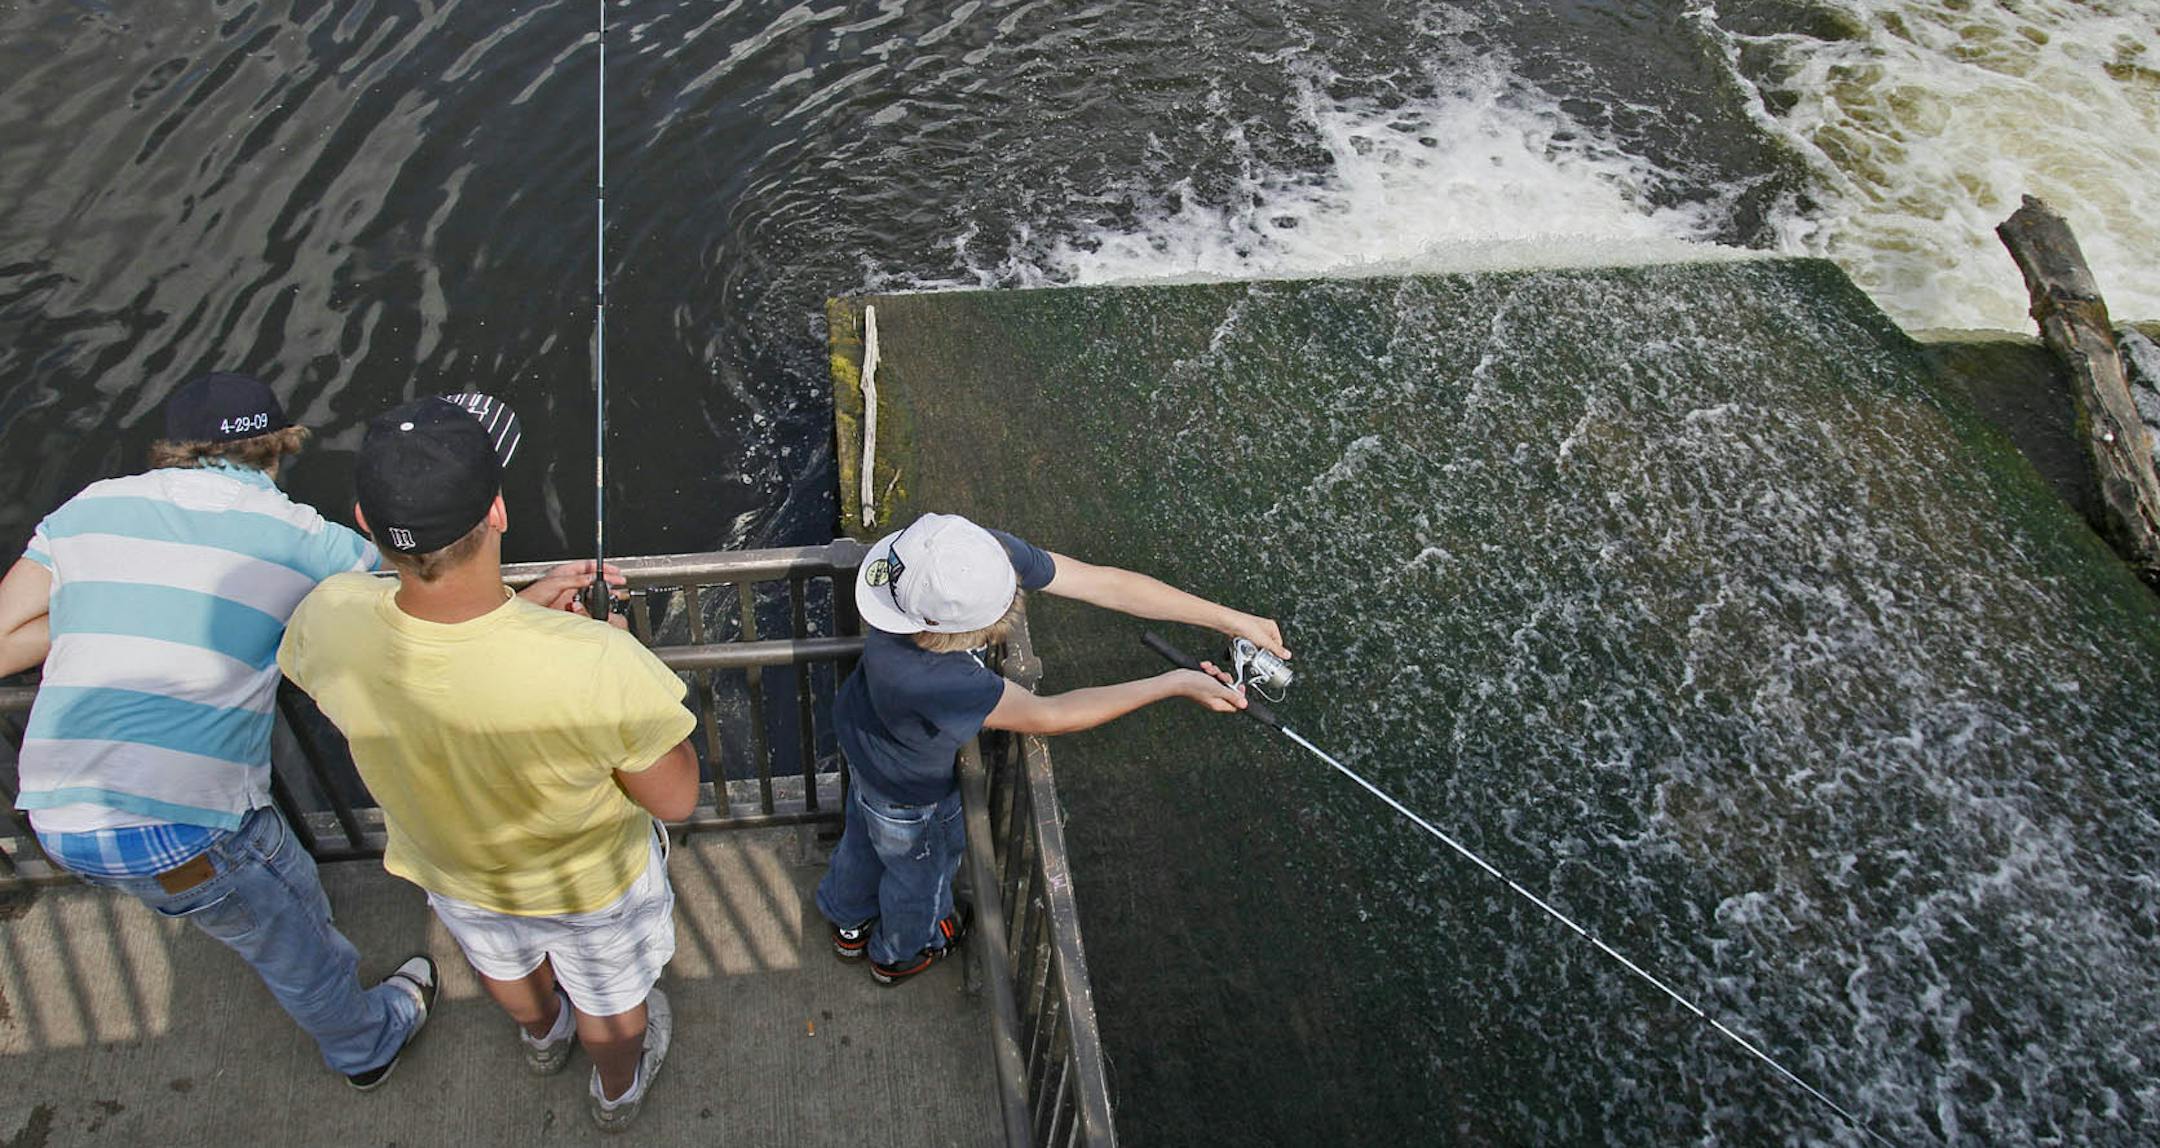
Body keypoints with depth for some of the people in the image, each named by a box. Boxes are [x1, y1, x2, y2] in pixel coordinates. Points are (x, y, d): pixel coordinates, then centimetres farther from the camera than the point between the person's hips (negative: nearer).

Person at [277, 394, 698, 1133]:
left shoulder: (328, 624, -34)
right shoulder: (595, 666, -46)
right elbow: (675, 799, -26)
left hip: (449, 867, 4)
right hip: (591, 883, -3)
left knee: (504, 962, 38)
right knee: (611, 992, 32)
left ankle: (542, 1038, 72)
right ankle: (618, 1091, 64)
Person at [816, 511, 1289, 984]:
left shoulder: (988, 554, -36)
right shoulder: (915, 673, -51)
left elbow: (1104, 583, -28)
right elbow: (1044, 716, -37)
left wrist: (1232, 619, -24)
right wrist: (1176, 684, -34)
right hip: (909, 784, -6)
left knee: (867, 834, 35)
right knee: (922, 866, 28)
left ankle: (849, 920, 68)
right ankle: (901, 952, 63)